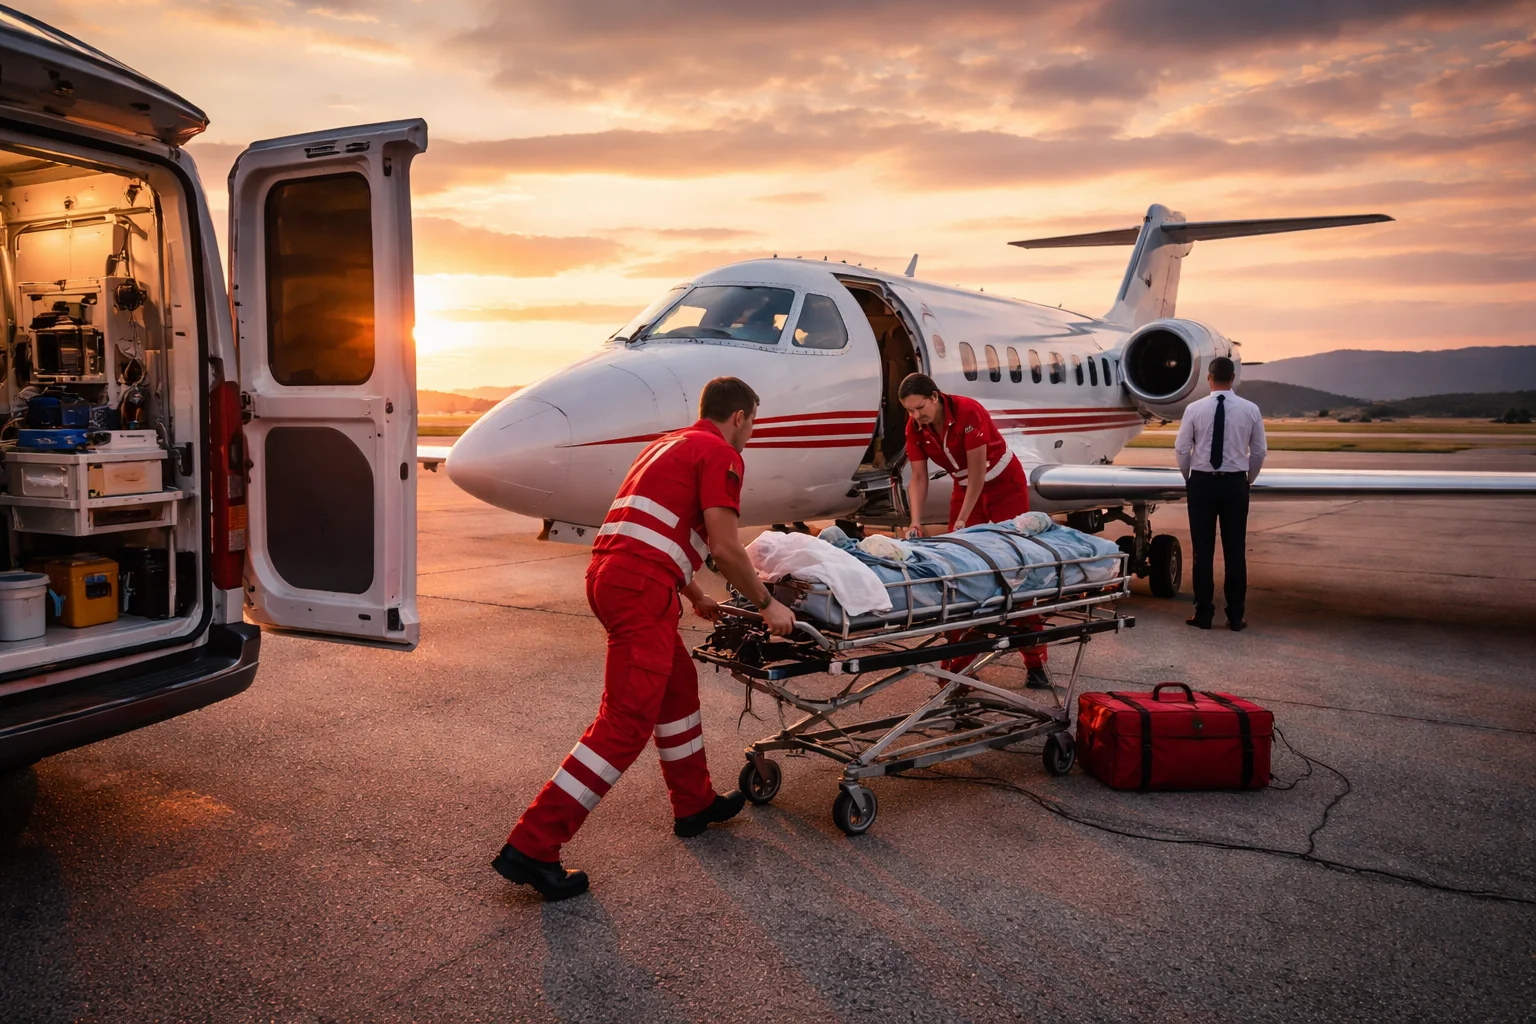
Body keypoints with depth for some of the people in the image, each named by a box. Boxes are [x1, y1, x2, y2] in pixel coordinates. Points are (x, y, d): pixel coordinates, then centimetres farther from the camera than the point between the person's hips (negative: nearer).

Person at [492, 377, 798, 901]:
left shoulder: (671, 444, 27)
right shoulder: (721, 454, -2)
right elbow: (725, 548, -10)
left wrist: (696, 597, 41)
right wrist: (768, 604, 2)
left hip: (608, 574, 10)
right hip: (641, 588, -10)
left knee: (678, 685, 23)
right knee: (626, 722, -9)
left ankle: (695, 804, 36)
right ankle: (532, 847, -9)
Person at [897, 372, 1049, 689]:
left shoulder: (968, 412, -29)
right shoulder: (915, 427, -12)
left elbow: (977, 473, -26)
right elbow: (918, 478, -11)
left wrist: (961, 522, -25)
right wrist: (916, 522, -24)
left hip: (1003, 485, -5)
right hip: (965, 487, 6)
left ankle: (1035, 662, 3)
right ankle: (959, 662, 5)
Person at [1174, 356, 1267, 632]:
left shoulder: (1194, 409, -8)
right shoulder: (1250, 409, -2)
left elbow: (1182, 448, -4)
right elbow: (1259, 451, 4)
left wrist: (1188, 478, 13)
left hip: (1201, 482, -1)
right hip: (1235, 484, 1)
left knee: (1203, 550, 4)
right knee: (1235, 551, 6)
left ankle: (1203, 614, 7)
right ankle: (1235, 617, 9)